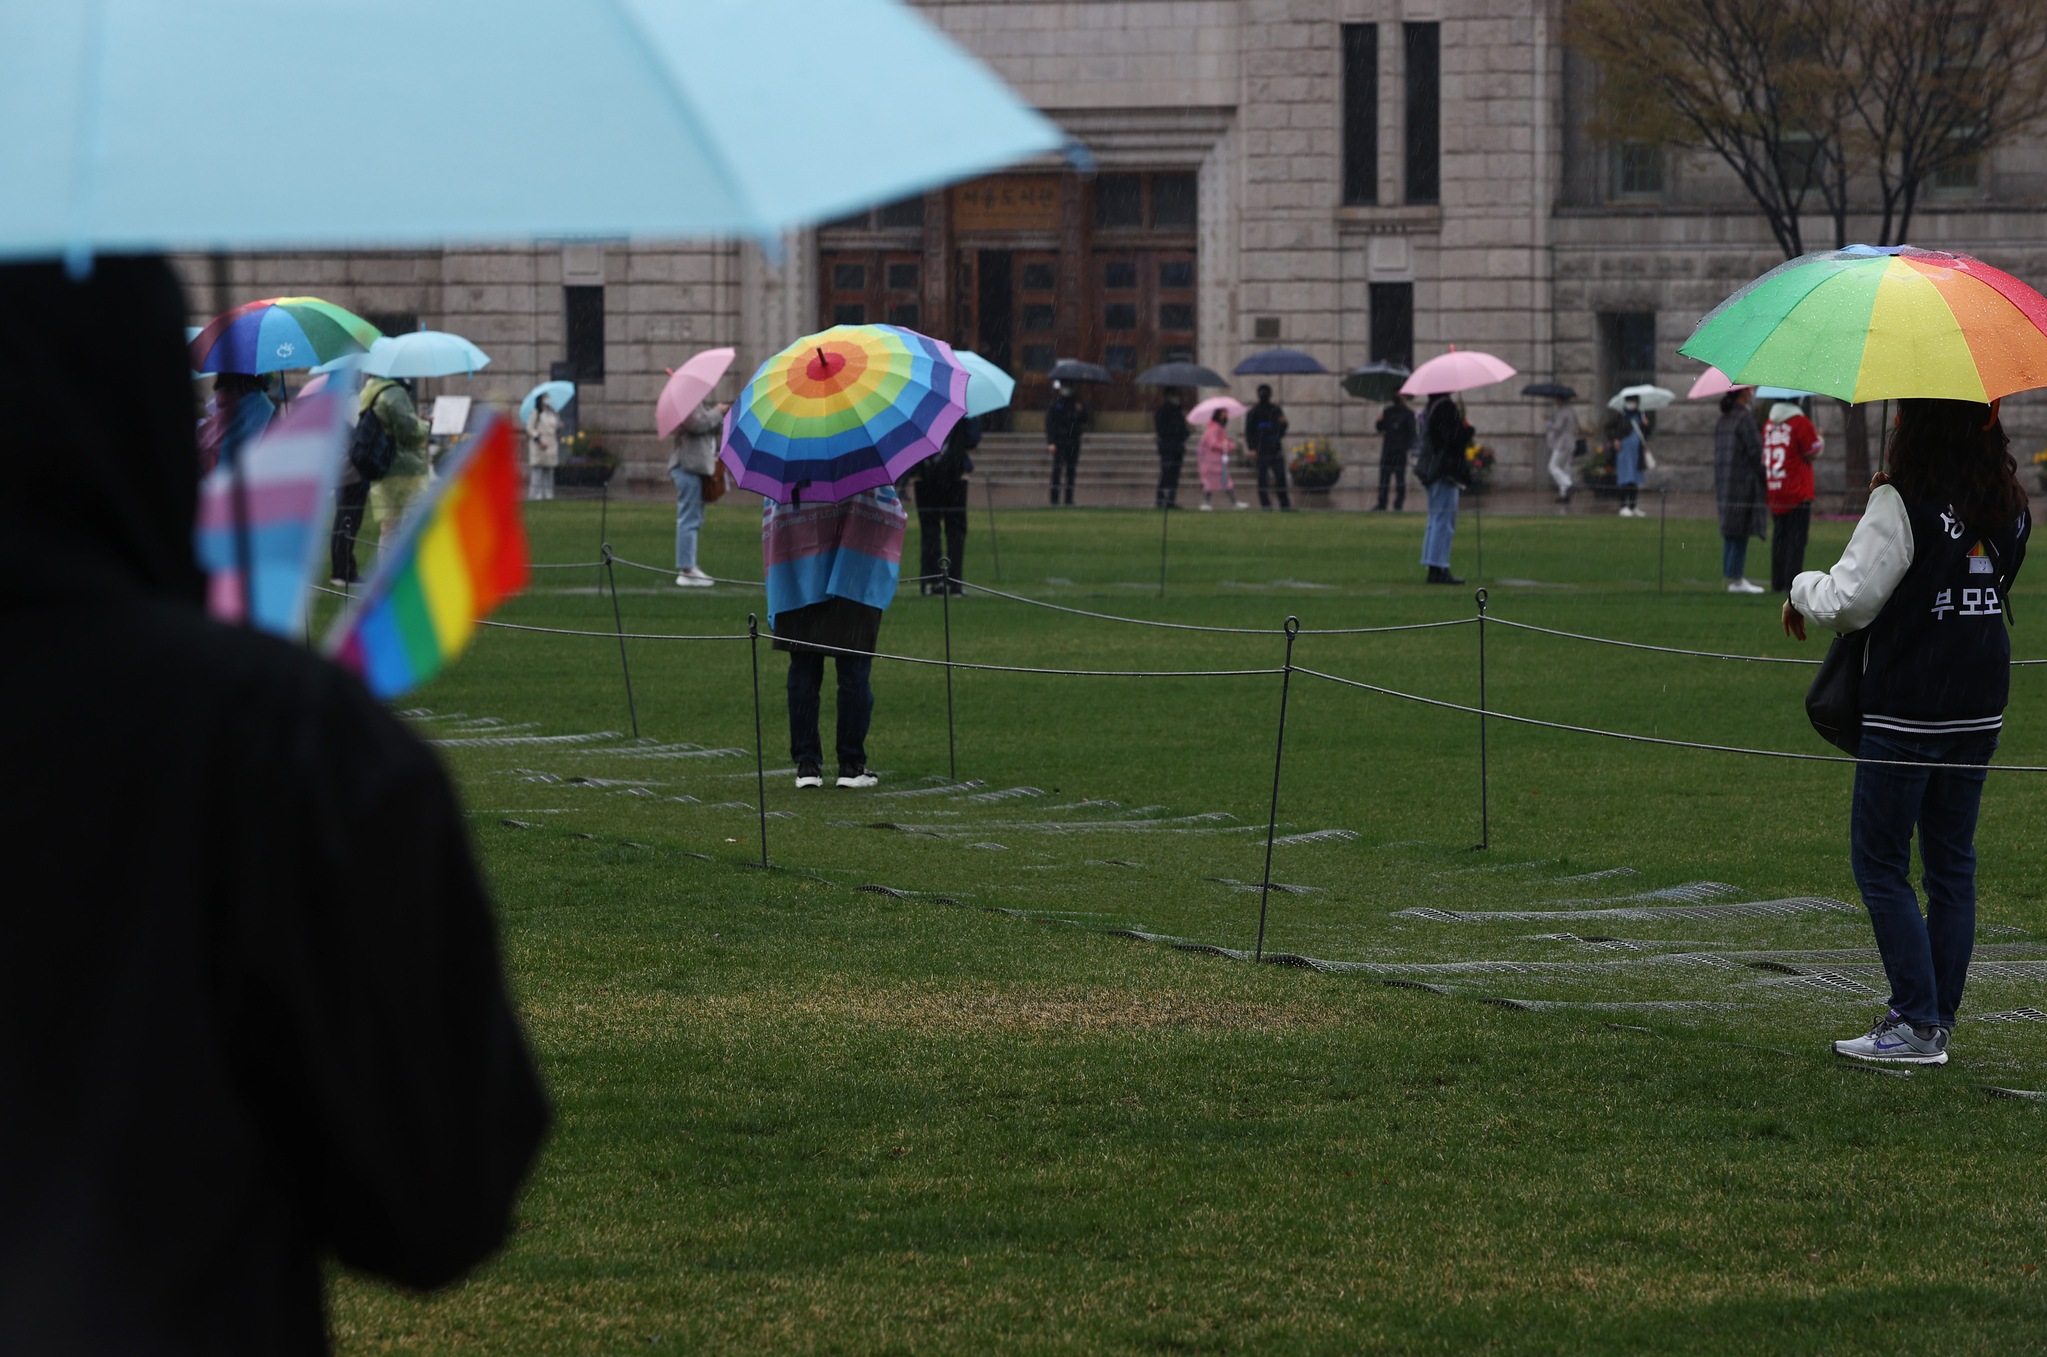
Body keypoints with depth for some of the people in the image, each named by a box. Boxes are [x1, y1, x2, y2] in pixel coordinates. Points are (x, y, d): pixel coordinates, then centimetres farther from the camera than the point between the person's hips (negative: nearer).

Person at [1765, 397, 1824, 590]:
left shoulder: (1769, 424, 9)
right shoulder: (1800, 422, -12)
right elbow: (1814, 453, -8)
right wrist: (1821, 440, 12)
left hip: (1775, 493, 6)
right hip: (1797, 492, -6)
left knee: (1779, 537, 12)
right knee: (1796, 538, -4)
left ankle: (1777, 583, 11)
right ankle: (1792, 583, -9)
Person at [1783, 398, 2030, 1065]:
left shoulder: (1901, 505, -16)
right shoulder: (2009, 505, 6)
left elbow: (1848, 602, -16)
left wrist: (1802, 588, 6)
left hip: (1906, 709, -7)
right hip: (1981, 707, 7)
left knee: (1880, 859, 1)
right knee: (1952, 861, 13)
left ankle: (1919, 1022, -4)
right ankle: (1939, 1013, 15)